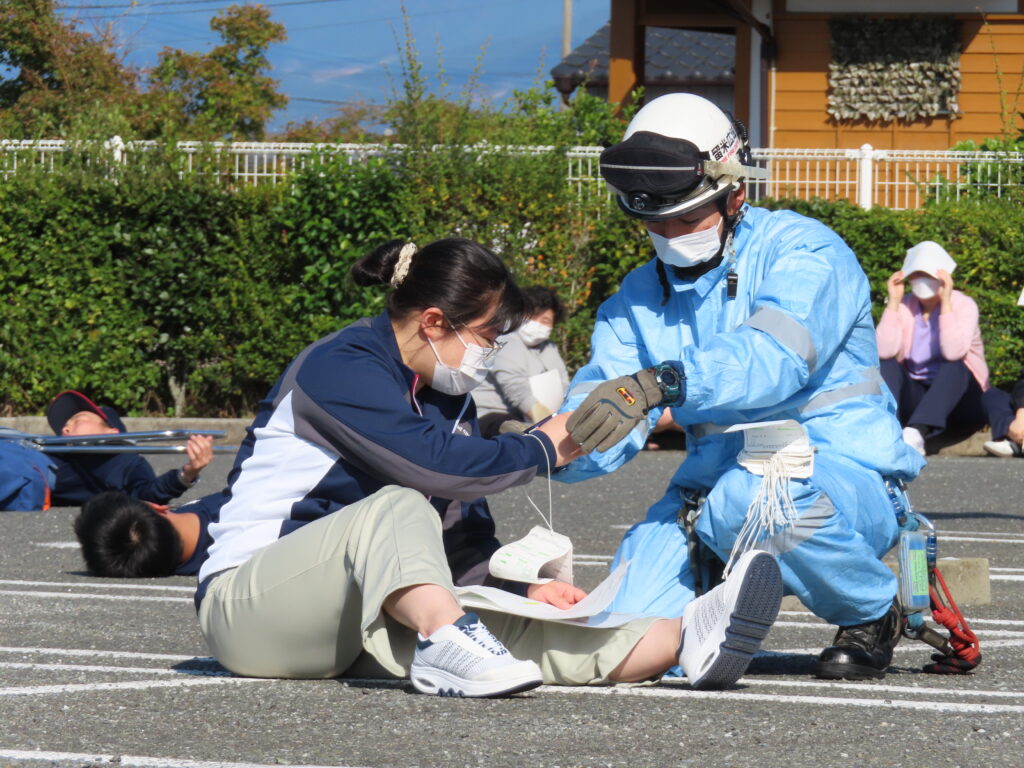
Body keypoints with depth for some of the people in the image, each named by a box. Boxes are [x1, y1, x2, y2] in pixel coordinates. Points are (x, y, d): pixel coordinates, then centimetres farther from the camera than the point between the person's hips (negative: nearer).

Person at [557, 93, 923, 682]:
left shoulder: (799, 251, -9)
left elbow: (773, 359, -30)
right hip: (715, 485, 5)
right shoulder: (641, 299, 10)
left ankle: (873, 614, -9)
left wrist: (658, 384, -46)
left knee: (749, 498, -40)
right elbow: (601, 433, -3)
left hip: (842, 473, -5)